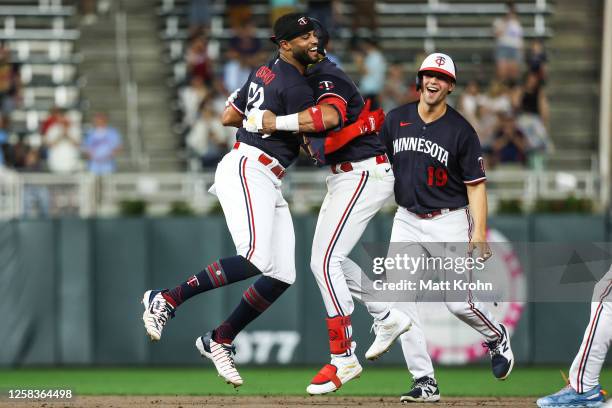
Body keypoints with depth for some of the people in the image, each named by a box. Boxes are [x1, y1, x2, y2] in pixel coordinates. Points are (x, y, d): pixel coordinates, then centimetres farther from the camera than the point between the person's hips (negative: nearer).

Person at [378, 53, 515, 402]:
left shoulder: (461, 131, -9)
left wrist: (479, 230, -18)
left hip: (449, 223, -4)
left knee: (459, 303, -8)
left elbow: (476, 184, -9)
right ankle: (425, 382, -7)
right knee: (401, 298, -11)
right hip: (407, 221, 4)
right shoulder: (396, 120, 2)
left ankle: (498, 338, 26)